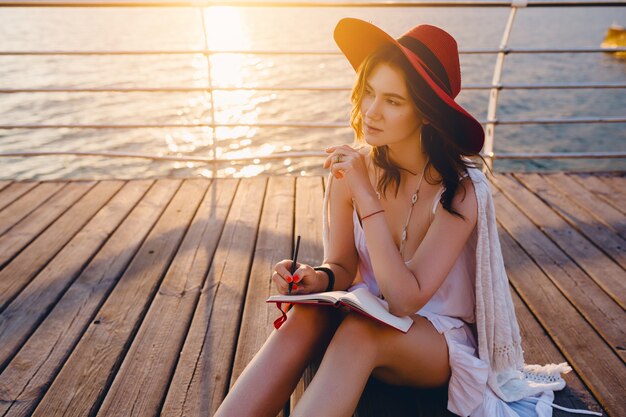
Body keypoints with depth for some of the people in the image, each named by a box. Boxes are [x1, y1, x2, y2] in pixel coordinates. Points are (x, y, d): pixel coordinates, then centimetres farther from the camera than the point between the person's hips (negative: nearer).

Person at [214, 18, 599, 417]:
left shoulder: (460, 190, -22)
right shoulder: (352, 166, -10)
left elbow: (405, 300, -28)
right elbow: (342, 266, -2)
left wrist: (365, 196, -31)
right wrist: (320, 278, -26)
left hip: (443, 339, -3)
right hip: (370, 316, 3)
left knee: (360, 333, -35)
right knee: (305, 319, -30)